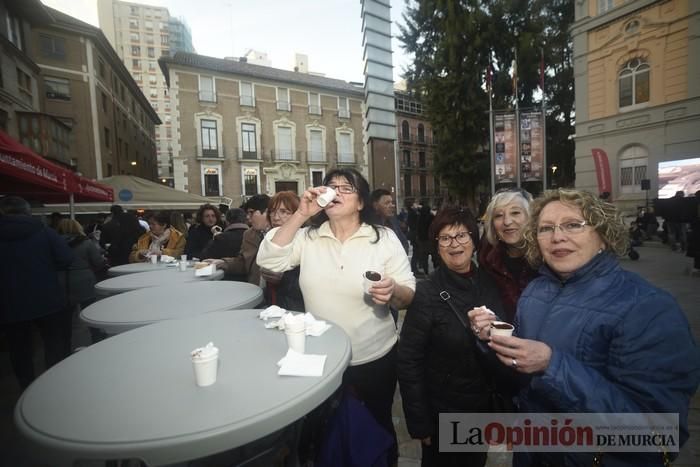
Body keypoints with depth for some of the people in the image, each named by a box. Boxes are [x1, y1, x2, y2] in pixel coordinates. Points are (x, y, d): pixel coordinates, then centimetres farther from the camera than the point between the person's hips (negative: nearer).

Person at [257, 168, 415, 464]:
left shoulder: (384, 238, -8)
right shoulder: (308, 236, -1)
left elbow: (409, 297, -7)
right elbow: (268, 261, -13)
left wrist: (393, 291, -31)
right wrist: (301, 214, -17)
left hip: (375, 359, -1)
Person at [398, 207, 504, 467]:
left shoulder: (489, 283, -6)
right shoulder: (426, 293, -21)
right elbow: (409, 362, -18)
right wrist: (419, 423, -15)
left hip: (485, 405, 5)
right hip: (442, 411, -4)